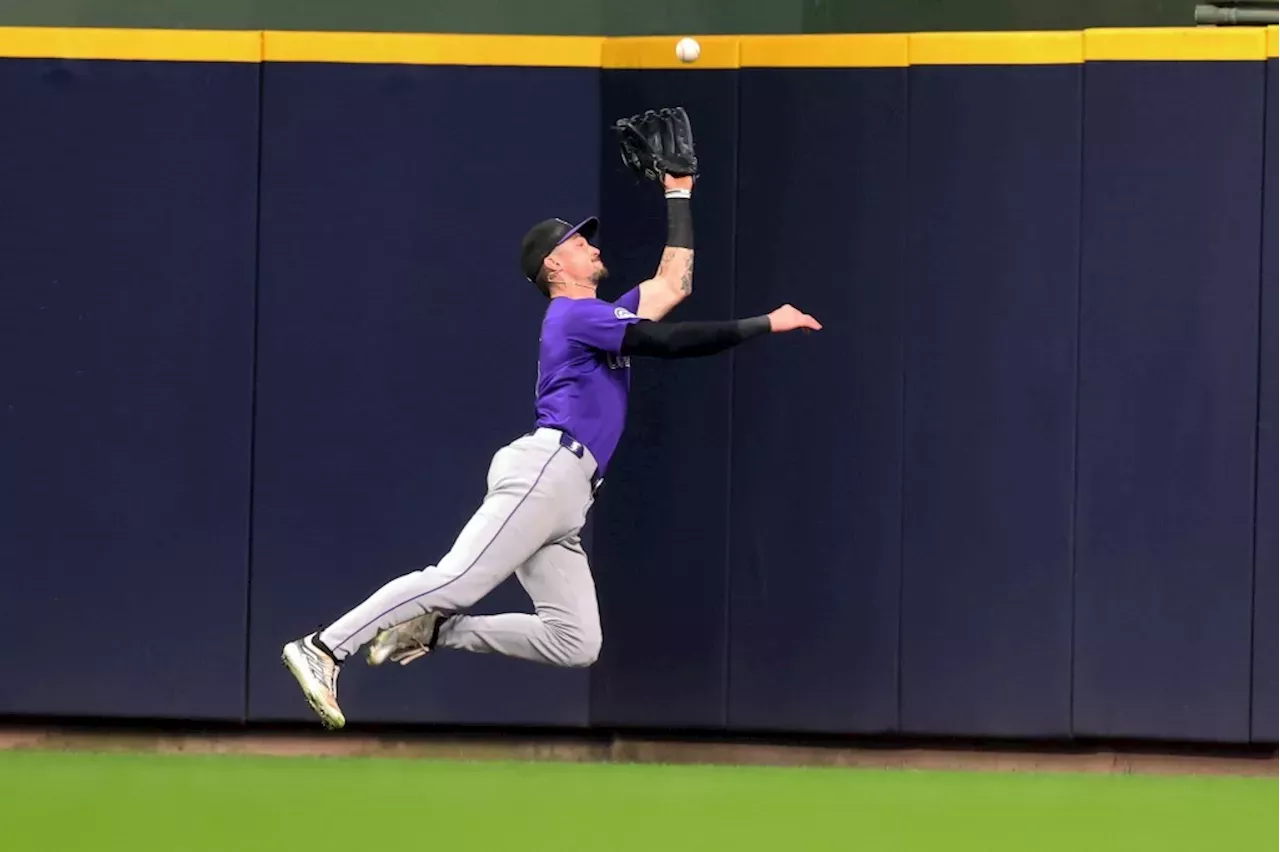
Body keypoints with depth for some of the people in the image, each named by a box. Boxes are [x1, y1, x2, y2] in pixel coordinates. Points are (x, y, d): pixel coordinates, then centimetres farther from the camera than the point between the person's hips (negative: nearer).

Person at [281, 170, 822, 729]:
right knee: (456, 580, -22)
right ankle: (325, 649, -25)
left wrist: (679, 195, 38)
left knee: (576, 645, -2)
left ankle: (431, 631, -1)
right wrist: (765, 325, -6)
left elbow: (673, 283, 36)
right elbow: (670, 342, -9)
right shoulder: (576, 314, 2)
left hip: (565, 504, 9)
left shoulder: (602, 316, 30)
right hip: (544, 472, -9)